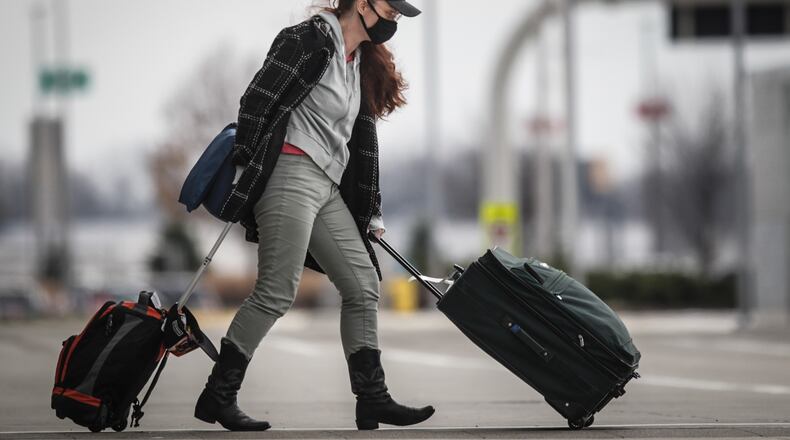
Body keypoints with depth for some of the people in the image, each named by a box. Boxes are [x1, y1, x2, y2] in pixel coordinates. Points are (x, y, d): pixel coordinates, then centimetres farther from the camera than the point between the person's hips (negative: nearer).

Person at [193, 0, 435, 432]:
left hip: (328, 187, 10)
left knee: (363, 286, 7)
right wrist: (244, 167, -13)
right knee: (276, 292, -11)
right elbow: (257, 102, -11)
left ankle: (373, 401, 11)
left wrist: (371, 212, 20)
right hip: (292, 176, -10)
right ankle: (217, 397, -5)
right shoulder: (311, 40, -8)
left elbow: (361, 141, 22)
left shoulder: (362, 64, 19)